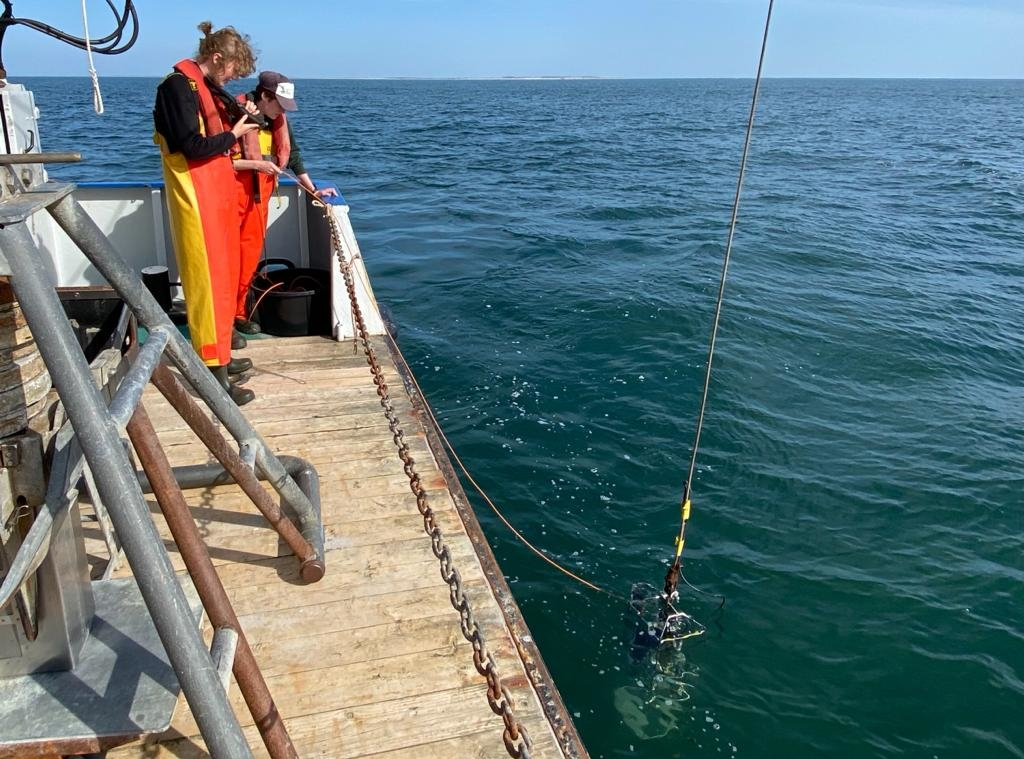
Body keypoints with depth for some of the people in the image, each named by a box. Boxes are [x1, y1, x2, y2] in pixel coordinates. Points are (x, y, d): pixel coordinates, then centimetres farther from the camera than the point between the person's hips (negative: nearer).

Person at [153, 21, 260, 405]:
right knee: (208, 279, -9)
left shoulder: (205, 86, 15)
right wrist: (234, 134, -9)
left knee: (224, 275, 14)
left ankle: (219, 355, 25)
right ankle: (215, 374, -5)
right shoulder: (178, 86, -13)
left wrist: (238, 114, 4)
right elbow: (193, 146, -21)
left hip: (218, 193, 10)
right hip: (196, 197, -10)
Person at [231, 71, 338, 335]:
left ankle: (239, 311, 18)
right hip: (232, 193, -7)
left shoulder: (278, 120, 6)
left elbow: (292, 154, 12)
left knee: (251, 253, 9)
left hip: (259, 194, 7)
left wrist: (313, 190, 9)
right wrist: (257, 165, -19)